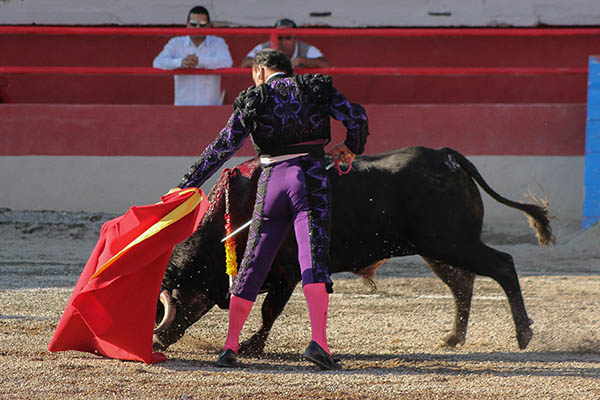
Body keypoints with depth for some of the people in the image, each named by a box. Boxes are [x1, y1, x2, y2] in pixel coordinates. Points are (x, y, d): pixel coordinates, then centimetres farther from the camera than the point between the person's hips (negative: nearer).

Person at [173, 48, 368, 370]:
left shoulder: (253, 101, 7)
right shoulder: (317, 88, 9)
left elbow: (222, 147, 1)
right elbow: (357, 117, -1)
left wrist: (187, 186, 2)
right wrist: (350, 148, 20)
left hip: (272, 181, 1)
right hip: (311, 180, -1)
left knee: (254, 263, 9)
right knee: (314, 259, -10)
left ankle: (230, 346, 11)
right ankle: (318, 341, -27)